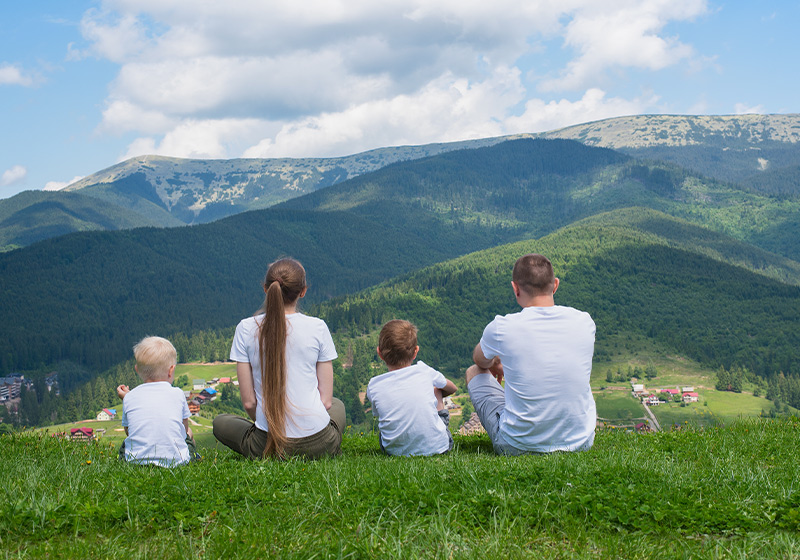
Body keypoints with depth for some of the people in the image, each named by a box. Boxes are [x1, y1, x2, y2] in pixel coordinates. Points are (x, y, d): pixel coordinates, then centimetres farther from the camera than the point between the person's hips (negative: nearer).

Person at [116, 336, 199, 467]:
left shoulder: (130, 397, 2)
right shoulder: (177, 394, 0)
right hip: (176, 460, -1)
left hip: (136, 461, 2)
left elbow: (128, 431, 15)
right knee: (188, 433, 31)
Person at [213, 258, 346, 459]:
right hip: (318, 445, 1)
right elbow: (326, 401, -2)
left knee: (220, 422, 32)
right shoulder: (317, 327, -5)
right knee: (337, 405, 38)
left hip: (268, 448, -1)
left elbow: (248, 402, -2)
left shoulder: (246, 329, -4)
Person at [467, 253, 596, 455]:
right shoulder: (584, 322, -6)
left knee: (474, 372, 20)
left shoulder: (501, 328, -14)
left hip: (518, 446, -3)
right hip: (580, 442, 3)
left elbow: (480, 361, 12)